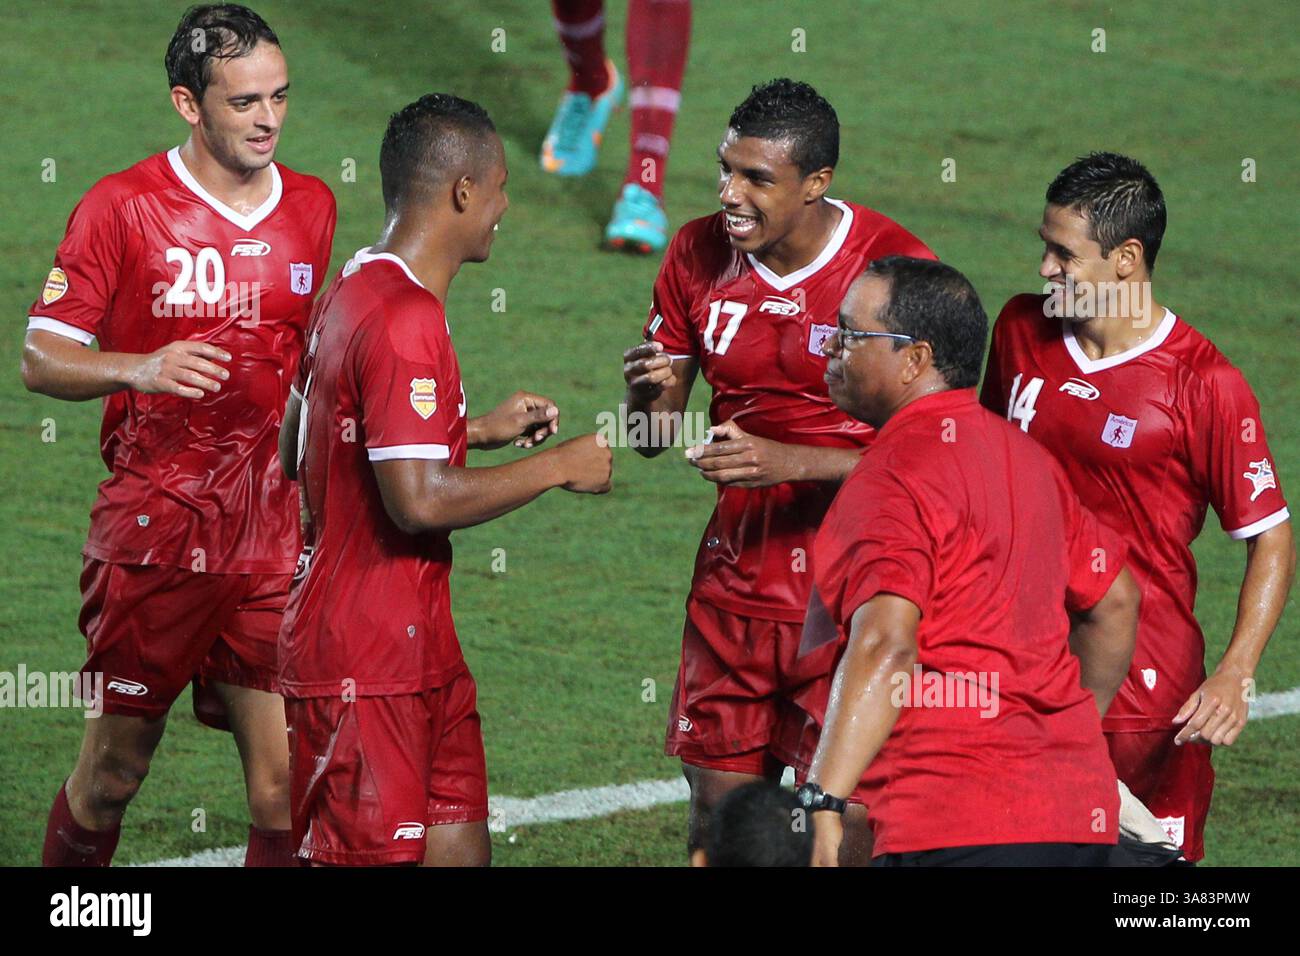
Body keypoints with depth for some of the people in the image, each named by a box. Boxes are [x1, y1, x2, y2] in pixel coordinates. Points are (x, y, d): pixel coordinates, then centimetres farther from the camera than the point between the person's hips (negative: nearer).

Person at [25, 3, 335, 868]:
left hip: (272, 538, 3)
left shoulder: (312, 207, 10)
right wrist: (142, 368, -22)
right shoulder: (121, 205, -5)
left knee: (284, 786, -4)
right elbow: (40, 359, -5)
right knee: (113, 771, 4)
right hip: (152, 531, -3)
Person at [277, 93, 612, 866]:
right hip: (368, 658, -10)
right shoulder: (405, 318, -20)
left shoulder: (354, 294, 12)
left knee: (460, 848, 10)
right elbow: (419, 500, -26)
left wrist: (478, 431, 20)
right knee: (370, 859, -6)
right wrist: (556, 468, -14)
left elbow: (301, 448, 23)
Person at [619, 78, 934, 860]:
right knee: (718, 808, 7)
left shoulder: (891, 265, -13)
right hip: (735, 580, 5)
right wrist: (645, 393, -15)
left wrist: (788, 461, -26)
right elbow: (650, 436, 9)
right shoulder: (699, 254, 3)